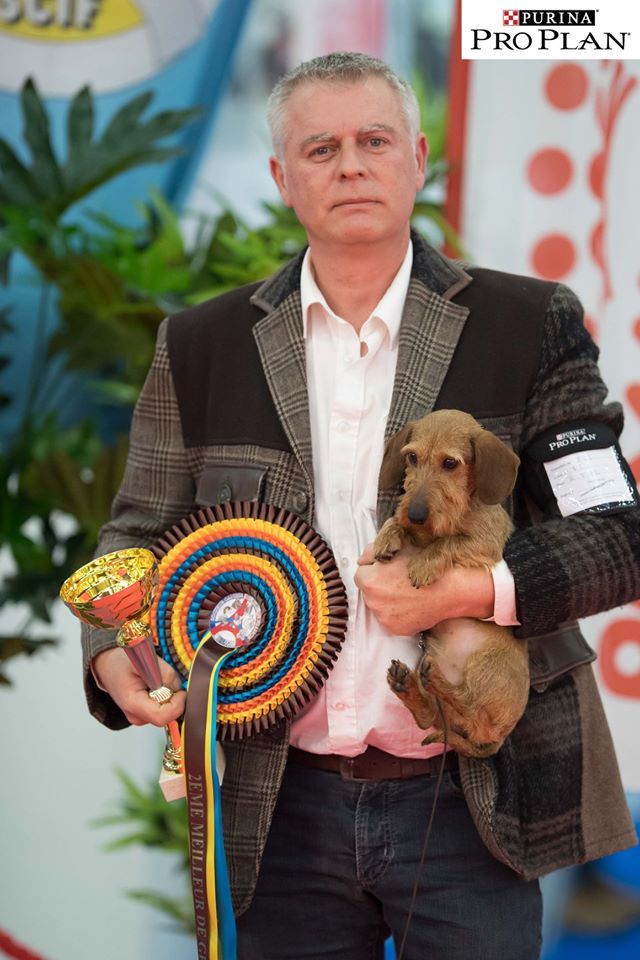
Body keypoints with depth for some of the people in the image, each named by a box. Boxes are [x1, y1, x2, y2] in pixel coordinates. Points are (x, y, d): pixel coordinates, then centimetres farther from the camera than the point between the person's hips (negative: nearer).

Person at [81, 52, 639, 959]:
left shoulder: (528, 326, 1)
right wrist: (114, 655, -10)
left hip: (467, 802, -1)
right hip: (287, 807, 2)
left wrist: (470, 591, -16)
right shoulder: (203, 347, 7)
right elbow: (142, 533, 11)